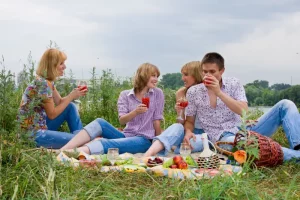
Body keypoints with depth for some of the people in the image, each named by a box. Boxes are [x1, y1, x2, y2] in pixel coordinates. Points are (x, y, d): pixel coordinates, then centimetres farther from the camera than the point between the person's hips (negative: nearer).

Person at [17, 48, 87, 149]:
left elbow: (59, 102, 13)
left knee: (71, 107, 6)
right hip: (33, 134, -10)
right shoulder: (42, 84, -23)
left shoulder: (48, 81, 5)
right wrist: (71, 96, -12)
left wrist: (74, 93, -4)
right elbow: (52, 114, -16)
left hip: (41, 125, 10)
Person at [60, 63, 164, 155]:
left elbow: (156, 120, 3)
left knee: (108, 144, -31)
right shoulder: (125, 95, 7)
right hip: (127, 136, 4)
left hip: (145, 140, -3)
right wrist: (135, 112, -23)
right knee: (100, 123, -22)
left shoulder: (158, 94, 3)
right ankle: (61, 150, -36)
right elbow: (121, 120, -5)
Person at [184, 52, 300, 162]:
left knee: (285, 105, -10)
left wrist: (219, 92, -19)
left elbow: (244, 112, -11)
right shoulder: (193, 92, 2)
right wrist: (188, 132, -16)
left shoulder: (234, 84, 3)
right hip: (223, 137, -3)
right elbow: (189, 121, 8)